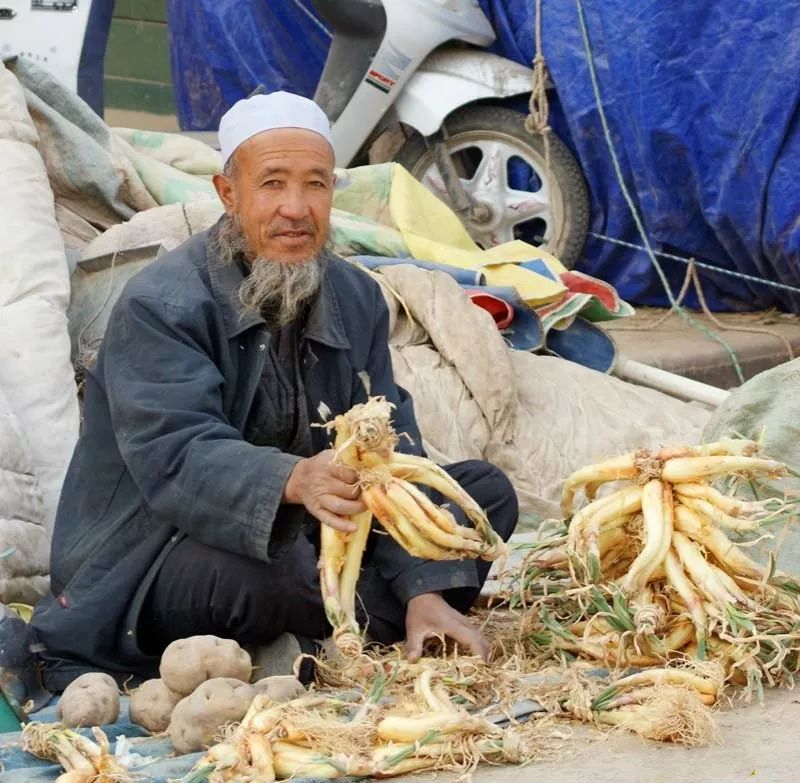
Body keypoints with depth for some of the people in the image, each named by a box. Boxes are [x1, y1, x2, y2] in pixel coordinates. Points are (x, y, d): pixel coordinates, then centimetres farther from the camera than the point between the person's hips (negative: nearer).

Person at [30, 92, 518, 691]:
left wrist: (427, 590, -19)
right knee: (270, 570, -39)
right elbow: (175, 460, -31)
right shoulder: (159, 306, -17)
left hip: (300, 536, 7)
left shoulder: (357, 299, 3)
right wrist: (294, 480, -51)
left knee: (486, 491, -2)